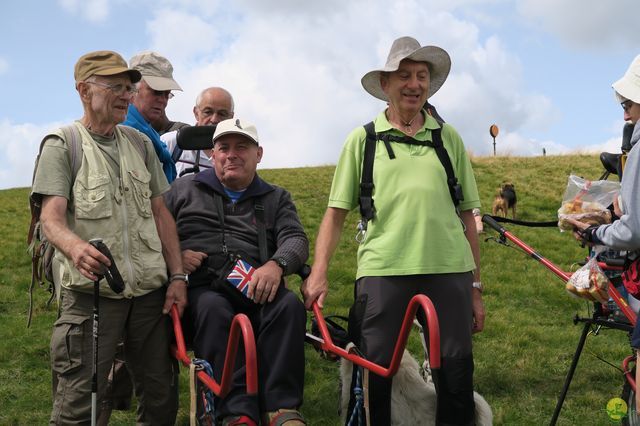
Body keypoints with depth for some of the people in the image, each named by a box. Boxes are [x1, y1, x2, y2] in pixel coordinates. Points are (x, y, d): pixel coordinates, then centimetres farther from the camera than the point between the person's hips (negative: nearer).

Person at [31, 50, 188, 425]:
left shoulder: (141, 144, 16)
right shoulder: (62, 145, 1)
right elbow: (52, 217, -11)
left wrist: (178, 276, 6)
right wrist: (75, 246, -34)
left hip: (150, 290, 5)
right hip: (92, 291, -5)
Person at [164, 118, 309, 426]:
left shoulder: (276, 198, 22)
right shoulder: (184, 188, 21)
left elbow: (296, 238, 5)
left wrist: (277, 264, -17)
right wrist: (175, 255, -6)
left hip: (257, 288, 1)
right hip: (202, 287, -1)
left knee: (289, 305, -32)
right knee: (214, 309, -37)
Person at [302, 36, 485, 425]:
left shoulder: (449, 138, 13)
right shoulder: (363, 139, 8)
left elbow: (467, 215, 14)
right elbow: (336, 213, 7)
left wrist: (476, 286, 11)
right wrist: (319, 274, -3)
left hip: (449, 270, 2)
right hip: (382, 271, -1)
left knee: (457, 371, 2)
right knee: (376, 372, 0)